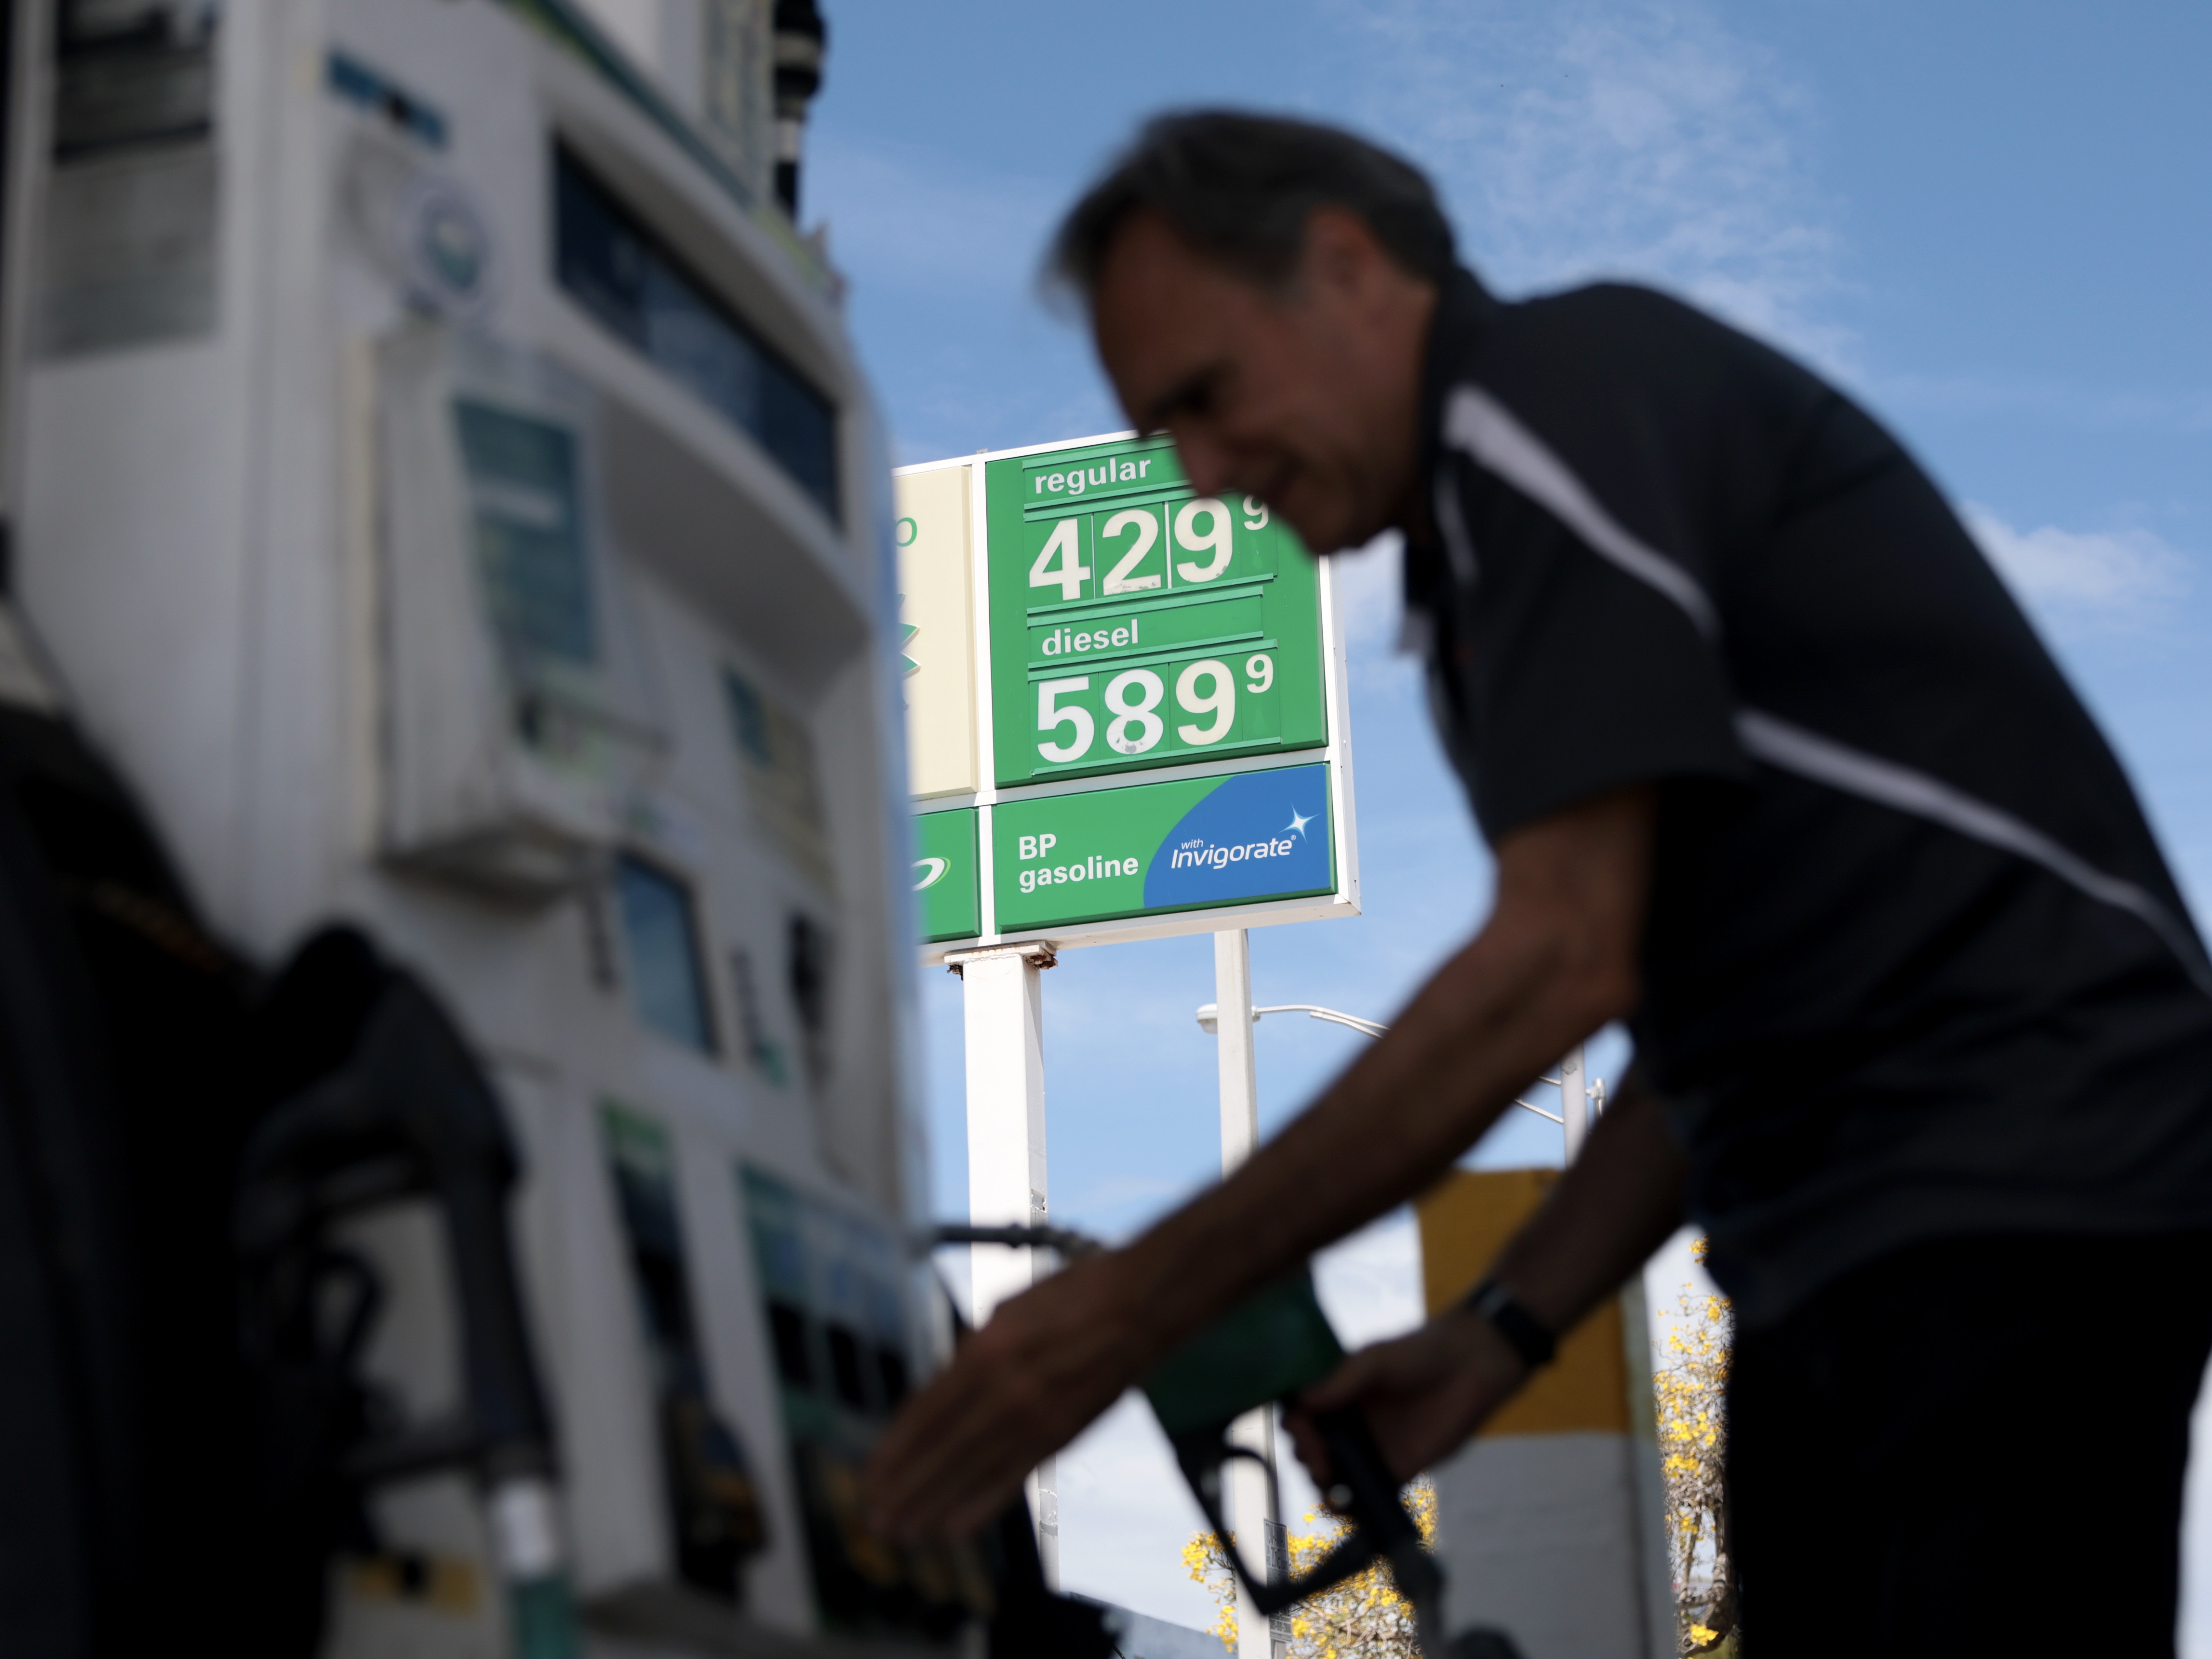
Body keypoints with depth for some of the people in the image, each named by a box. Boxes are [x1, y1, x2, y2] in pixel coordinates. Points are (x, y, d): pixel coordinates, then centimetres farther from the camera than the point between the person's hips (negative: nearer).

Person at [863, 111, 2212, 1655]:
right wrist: (1502, 1330, 10)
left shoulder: (1561, 386, -9)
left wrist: (1138, 1300, -15)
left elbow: (1560, 963, -19)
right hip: (1852, 1242, 10)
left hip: (2012, 1195, -10)